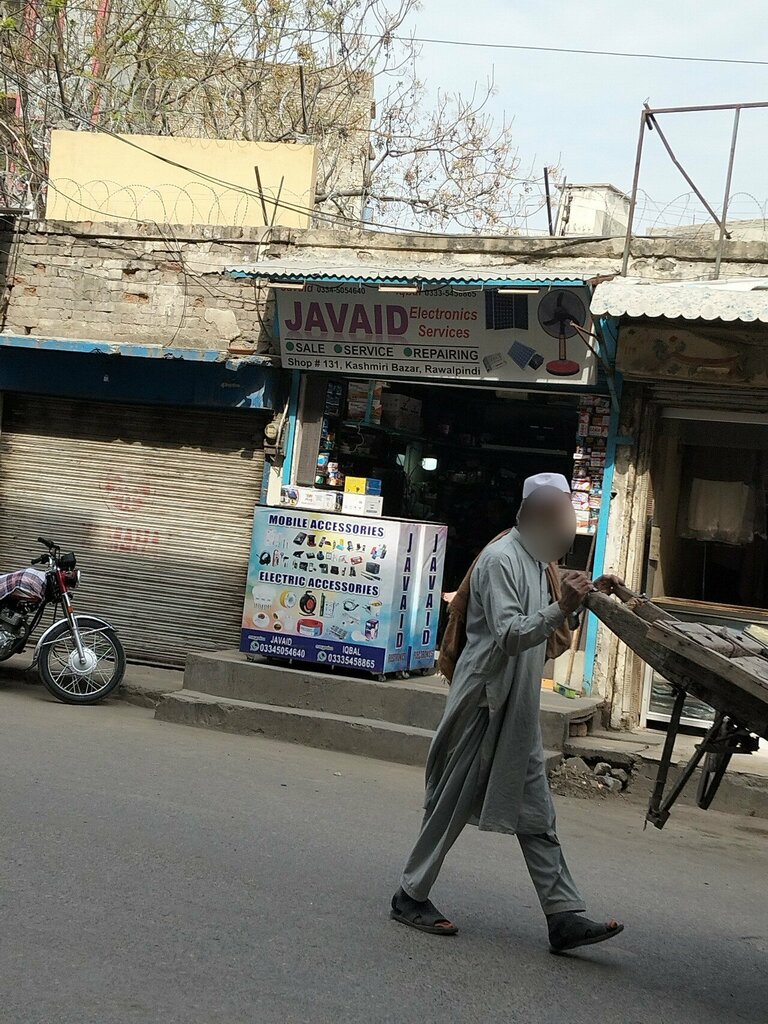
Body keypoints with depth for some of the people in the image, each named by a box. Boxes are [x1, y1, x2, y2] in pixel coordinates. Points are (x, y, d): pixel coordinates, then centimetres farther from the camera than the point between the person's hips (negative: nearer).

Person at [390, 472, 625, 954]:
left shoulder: (535, 560, 15)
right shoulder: (501, 559, -16)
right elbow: (508, 635, -25)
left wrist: (585, 592, 20)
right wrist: (561, 609, -35)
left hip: (518, 711, 9)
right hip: (485, 702, -9)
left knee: (537, 815, 6)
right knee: (454, 804, 1)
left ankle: (565, 917, 5)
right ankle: (412, 896, 15)